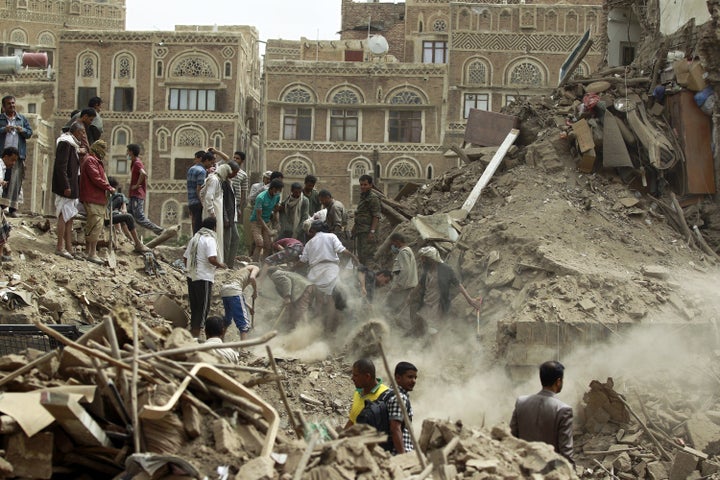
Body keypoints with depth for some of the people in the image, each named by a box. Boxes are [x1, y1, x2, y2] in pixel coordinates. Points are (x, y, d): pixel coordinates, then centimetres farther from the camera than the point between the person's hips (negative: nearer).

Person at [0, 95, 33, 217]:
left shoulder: (22, 119, 16)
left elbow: (30, 133, 11)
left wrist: (22, 130, -10)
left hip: (17, 155, 1)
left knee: (16, 182, -3)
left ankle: (13, 208, -1)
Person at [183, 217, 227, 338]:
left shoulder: (194, 238, 14)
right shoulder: (209, 239, -12)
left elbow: (185, 258, 17)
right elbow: (212, 259, -24)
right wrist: (221, 265, -7)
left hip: (191, 276, 8)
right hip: (204, 278, -8)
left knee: (194, 307, 15)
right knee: (203, 308, 0)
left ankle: (192, 334, 19)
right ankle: (196, 336, -1)